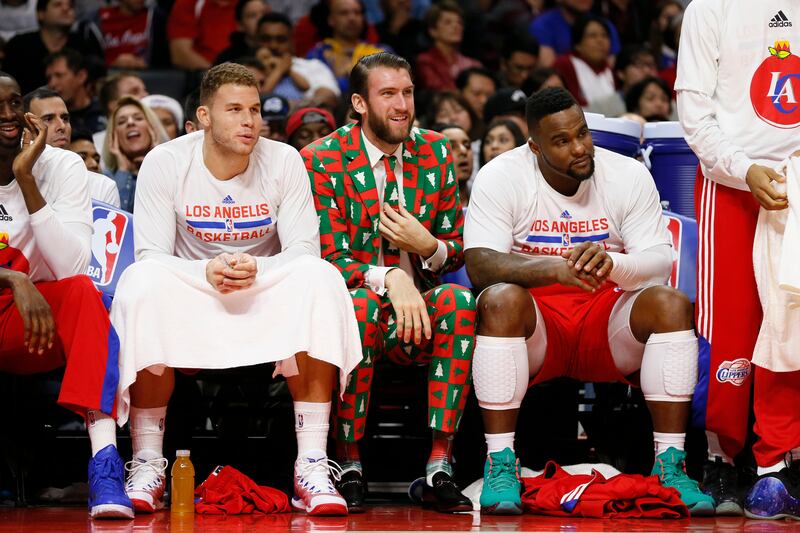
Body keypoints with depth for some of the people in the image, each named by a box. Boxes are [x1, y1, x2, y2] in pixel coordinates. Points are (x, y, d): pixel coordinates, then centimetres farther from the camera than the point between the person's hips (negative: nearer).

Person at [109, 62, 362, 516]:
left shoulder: (284, 161, -5)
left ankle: (313, 466, -32)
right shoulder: (165, 163, -7)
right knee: (142, 282, -34)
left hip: (267, 297, 1)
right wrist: (207, 271, -31)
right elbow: (151, 255, -11)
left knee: (320, 279, -30)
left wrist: (256, 269, -29)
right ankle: (148, 464, -27)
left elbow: (303, 251, -7)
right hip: (189, 298, -1)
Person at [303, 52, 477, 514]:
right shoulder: (323, 161, -3)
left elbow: (457, 250, 13)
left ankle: (440, 463, -28)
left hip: (419, 314, 3)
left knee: (461, 301, -30)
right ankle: (349, 465, -25)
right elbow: (329, 261, -9)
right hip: (353, 302, -3)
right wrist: (389, 278, -28)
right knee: (362, 304, -38)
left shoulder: (436, 154, 8)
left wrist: (428, 246, -12)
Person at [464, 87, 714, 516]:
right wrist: (557, 268, -36)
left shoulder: (630, 176, -3)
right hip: (535, 325, -2)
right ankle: (500, 464, -30)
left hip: (608, 326, 2)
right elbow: (480, 264, -20)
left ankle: (670, 465, -23)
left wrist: (611, 263, -33)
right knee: (500, 299, -34)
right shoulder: (500, 178, -9)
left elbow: (660, 264, -9)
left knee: (672, 304, -25)